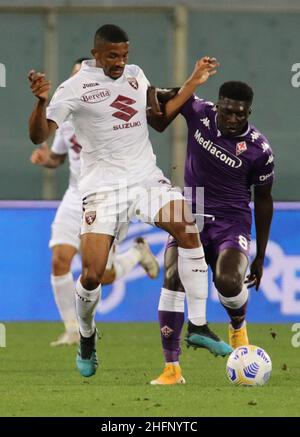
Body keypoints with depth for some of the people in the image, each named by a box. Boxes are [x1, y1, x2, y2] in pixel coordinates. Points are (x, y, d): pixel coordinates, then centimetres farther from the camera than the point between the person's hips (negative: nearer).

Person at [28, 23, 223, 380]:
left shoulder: (135, 75, 11)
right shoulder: (76, 87, -7)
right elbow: (39, 136, -12)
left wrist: (194, 81, 21)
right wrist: (41, 100, -31)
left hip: (146, 177, 5)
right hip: (103, 186, -4)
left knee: (189, 230, -20)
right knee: (92, 275, -14)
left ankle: (198, 326, -11)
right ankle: (87, 338, 17)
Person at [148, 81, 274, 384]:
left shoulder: (259, 151, -10)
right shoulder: (199, 113, -7)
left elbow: (263, 199, 3)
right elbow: (158, 122, 13)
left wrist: (261, 256, 7)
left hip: (232, 220, -2)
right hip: (191, 213, 2)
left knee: (228, 282, -28)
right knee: (173, 278, -22)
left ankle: (238, 326, 11)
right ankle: (171, 368, -18)